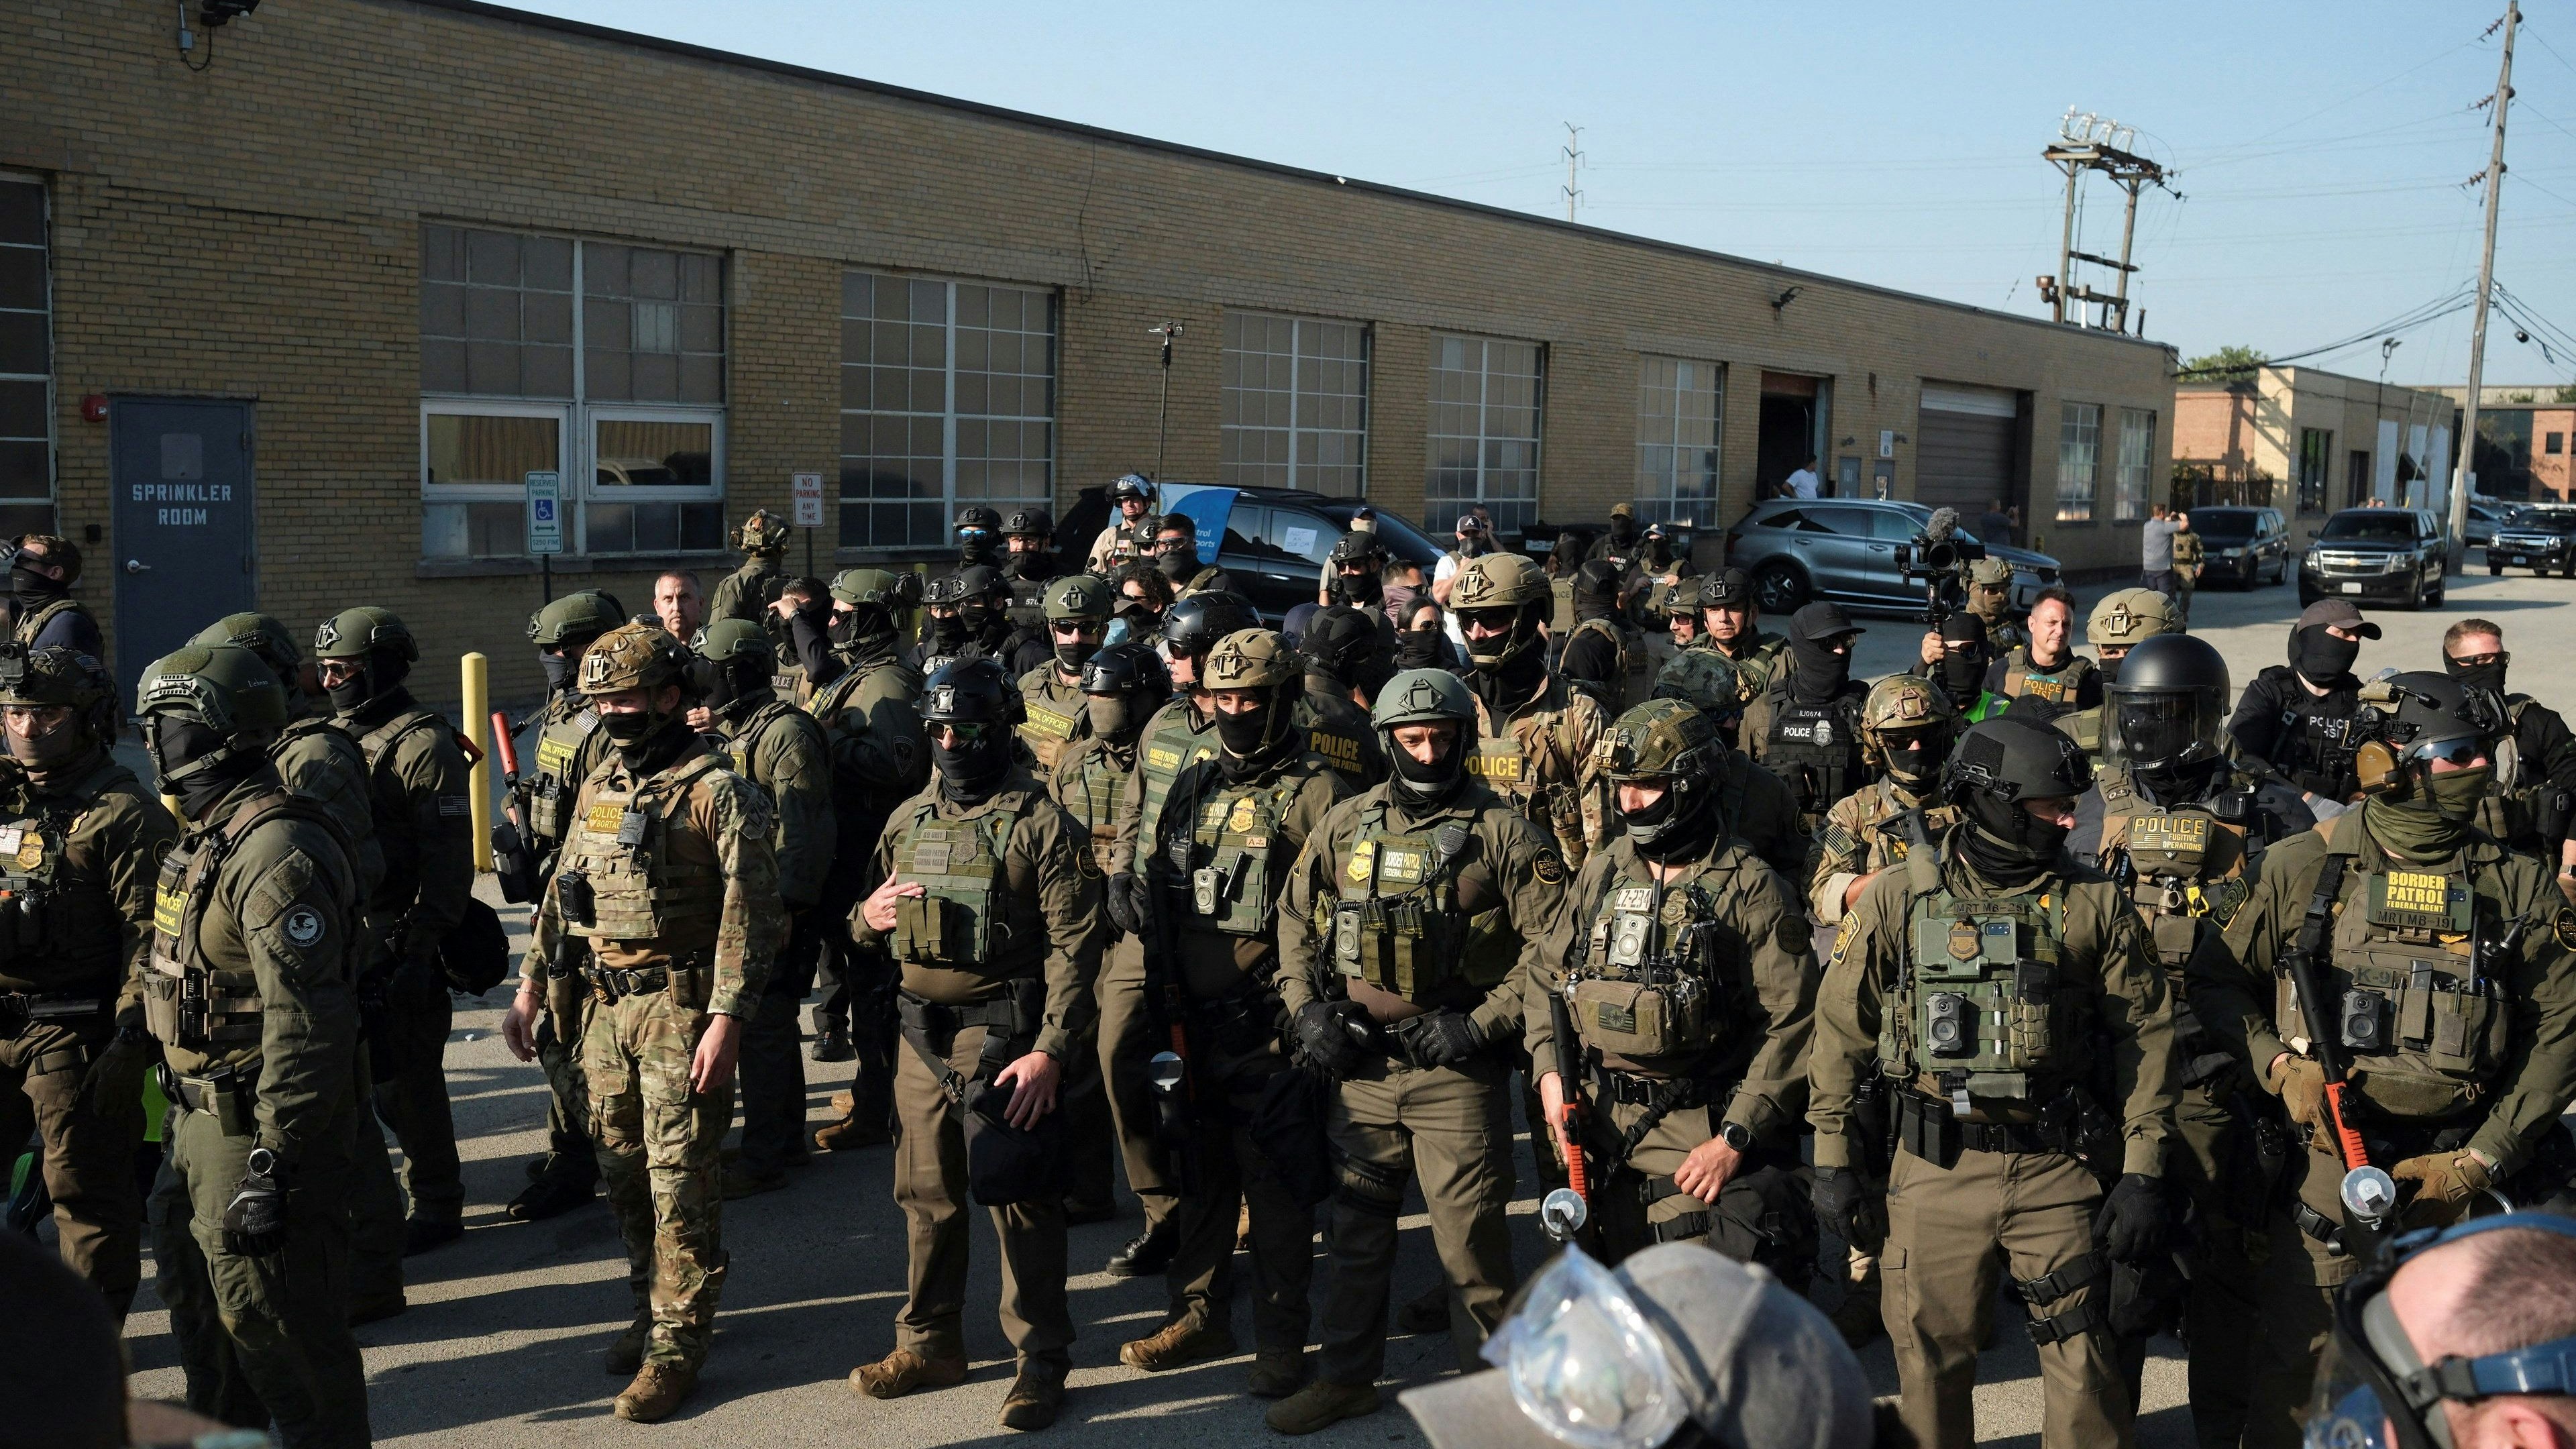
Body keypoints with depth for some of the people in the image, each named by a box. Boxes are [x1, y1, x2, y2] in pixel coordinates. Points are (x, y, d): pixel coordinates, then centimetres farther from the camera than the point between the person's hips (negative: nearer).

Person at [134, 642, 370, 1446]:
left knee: (273, 1321, -1)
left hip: (256, 1127, -11)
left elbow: (305, 1026, -28)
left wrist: (272, 1165, -28)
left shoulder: (276, 854, -24)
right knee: (196, 1294, 24)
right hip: (200, 1111, 11)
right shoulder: (211, 837, 10)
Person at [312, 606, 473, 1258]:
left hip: (396, 943, -8)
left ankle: (437, 1208, 13)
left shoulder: (422, 744, -13)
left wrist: (419, 951, -20)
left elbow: (449, 860, -17)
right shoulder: (335, 737, 13)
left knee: (406, 1080, 0)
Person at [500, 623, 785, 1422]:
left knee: (679, 1178, -4)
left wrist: (724, 1020, -20)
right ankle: (653, 1308, 30)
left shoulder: (717, 792, -11)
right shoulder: (600, 785, 12)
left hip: (680, 1005, -7)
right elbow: (562, 894, 19)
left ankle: (677, 1345, 4)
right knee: (623, 1168, 14)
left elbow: (747, 914, -15)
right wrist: (530, 988, 15)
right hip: (606, 1003, 7)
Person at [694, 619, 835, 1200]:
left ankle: (763, 1158, 2)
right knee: (772, 1025, 17)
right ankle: (786, 1137, 28)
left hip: (773, 908, -10)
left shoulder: (785, 733, -16)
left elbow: (805, 830, -21)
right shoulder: (725, 731, 15)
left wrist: (786, 906, -24)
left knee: (762, 1028, -5)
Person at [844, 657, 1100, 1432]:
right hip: (922, 1035, 6)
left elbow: (1073, 946, -13)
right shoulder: (909, 819, 10)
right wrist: (868, 916, -4)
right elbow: (869, 914, 21)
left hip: (1004, 1038, -6)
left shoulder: (1042, 823, -9)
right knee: (926, 1197, 14)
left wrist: (1049, 1051, -19)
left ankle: (1041, 1360, 13)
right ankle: (930, 1344, 30)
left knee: (1021, 1203, 1)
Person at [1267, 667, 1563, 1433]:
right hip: (1359, 1061, 4)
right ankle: (1346, 1375, 28)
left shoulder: (1503, 832, -5)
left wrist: (1482, 1024, -13)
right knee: (1356, 1225, 14)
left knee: (1469, 1230, 1)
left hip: (1456, 1064, -4)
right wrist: (1307, 1007, 4)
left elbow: (1549, 944, -8)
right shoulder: (1344, 826, 8)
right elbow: (1296, 918, 17)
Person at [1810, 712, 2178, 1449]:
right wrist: (1832, 1161, 3)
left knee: (2083, 1361, 2)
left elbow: (2143, 1032, 3)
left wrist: (2142, 1172, -3)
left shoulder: (2094, 904, 2)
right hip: (1936, 1168, 0)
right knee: (1931, 1359, 9)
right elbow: (1841, 1029, 4)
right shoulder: (1897, 899, -1)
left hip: (2059, 1167, 0)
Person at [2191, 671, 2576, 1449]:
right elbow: (2218, 981, 4)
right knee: (2297, 1358, 4)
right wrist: (2280, 1065, -13)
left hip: (2454, 1171, 2)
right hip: (2327, 1155, -2)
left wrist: (2482, 1159, -6)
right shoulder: (2304, 868, -3)